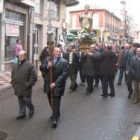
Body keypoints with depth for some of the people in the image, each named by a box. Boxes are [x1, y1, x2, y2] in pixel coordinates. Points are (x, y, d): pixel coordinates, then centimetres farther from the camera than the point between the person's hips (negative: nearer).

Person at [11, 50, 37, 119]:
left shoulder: (29, 65, -10)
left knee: (27, 100, 1)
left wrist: (29, 84, -13)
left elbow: (34, 77, -10)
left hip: (26, 88, -5)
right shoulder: (15, 65, 10)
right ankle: (22, 113, 26)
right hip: (18, 88, 6)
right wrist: (13, 83, 10)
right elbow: (12, 75, 21)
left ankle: (31, 109, 28)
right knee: (21, 102, 13)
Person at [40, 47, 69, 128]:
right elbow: (41, 68, 3)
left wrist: (55, 83, -19)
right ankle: (56, 114, 39)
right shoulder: (47, 60, 5)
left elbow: (64, 74, -14)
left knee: (56, 102, -2)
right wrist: (47, 66, -19)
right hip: (49, 84, 5)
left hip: (58, 86, -5)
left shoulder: (64, 62, -9)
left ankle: (55, 119, 5)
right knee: (51, 102, 18)